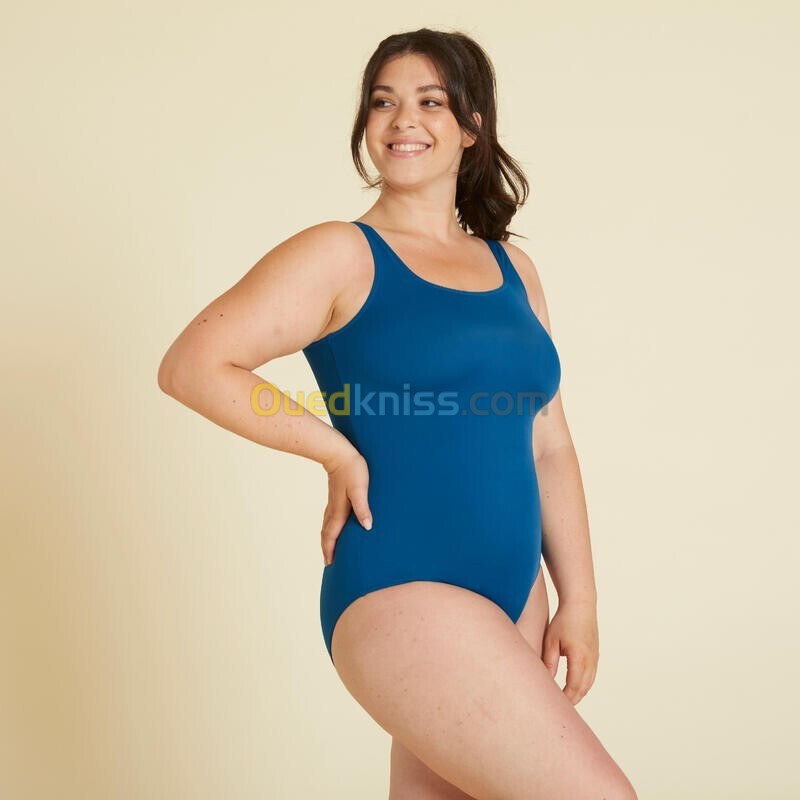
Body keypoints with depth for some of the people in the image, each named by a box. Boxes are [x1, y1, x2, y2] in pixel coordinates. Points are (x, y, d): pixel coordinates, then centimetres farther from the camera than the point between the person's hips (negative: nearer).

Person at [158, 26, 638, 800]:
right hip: (399, 594, -6)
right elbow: (191, 365, -9)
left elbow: (549, 447, 13)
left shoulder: (513, 271, 13)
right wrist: (338, 451, -11)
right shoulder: (342, 255, -4)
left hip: (513, 601, 6)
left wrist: (579, 598, 9)